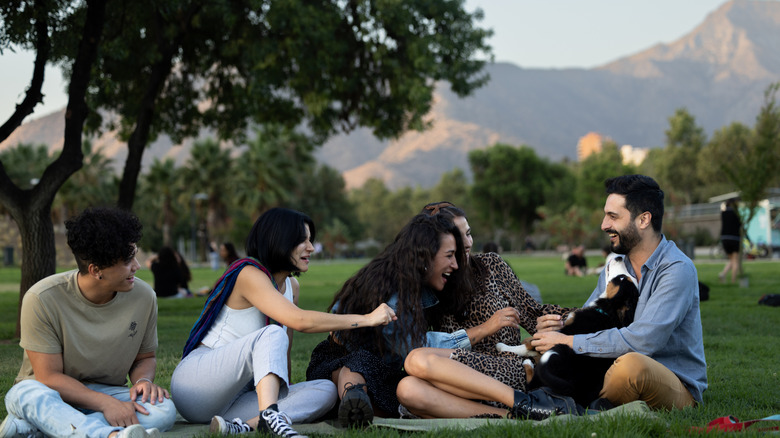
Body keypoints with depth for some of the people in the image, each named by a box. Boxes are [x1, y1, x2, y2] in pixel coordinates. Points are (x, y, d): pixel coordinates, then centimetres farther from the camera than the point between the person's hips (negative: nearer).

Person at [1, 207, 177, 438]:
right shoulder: (43, 299, -16)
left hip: (106, 392, 3)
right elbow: (49, 377, -16)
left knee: (164, 409, -28)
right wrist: (105, 403, -29)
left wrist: (143, 380, -13)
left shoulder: (143, 297, -4)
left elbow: (145, 357, 12)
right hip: (55, 396, -3)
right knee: (29, 393, -38)